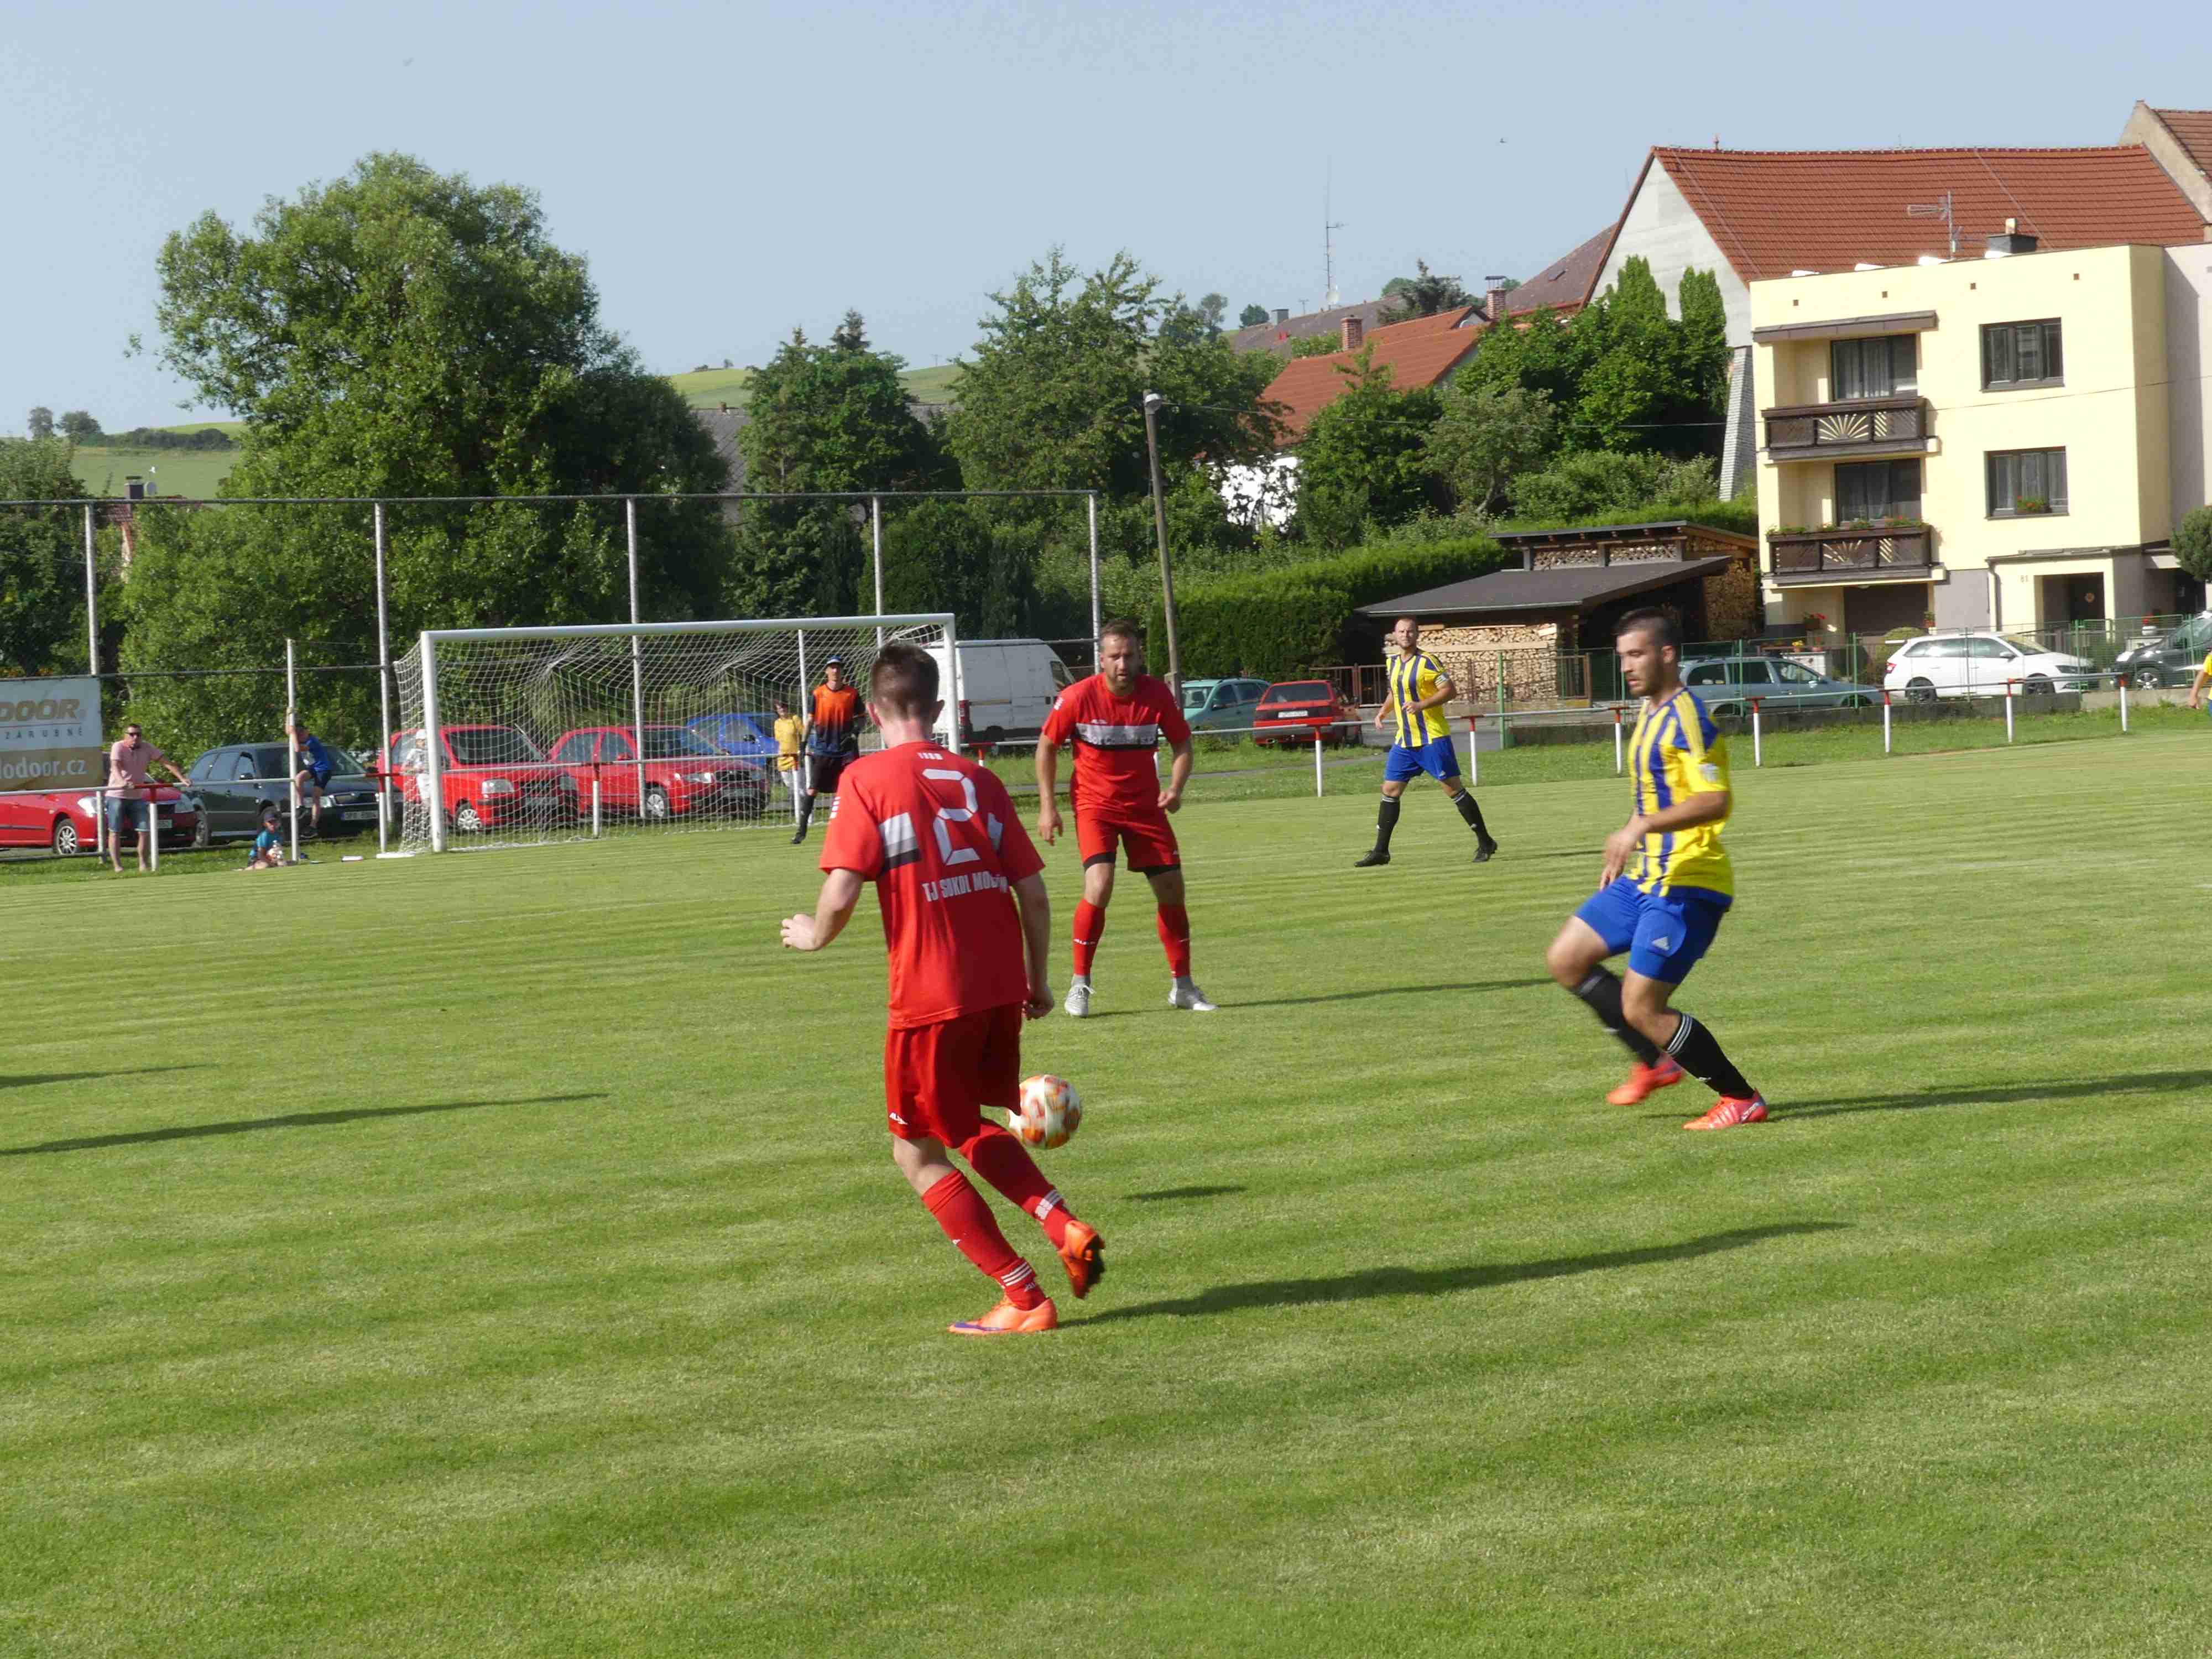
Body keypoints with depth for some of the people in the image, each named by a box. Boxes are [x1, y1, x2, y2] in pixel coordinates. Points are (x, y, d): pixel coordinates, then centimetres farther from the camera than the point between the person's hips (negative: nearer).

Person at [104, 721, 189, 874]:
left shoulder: (147, 748, 1)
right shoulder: (119, 748, -11)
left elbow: (166, 762, 0)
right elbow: (115, 767, -26)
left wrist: (182, 778, -11)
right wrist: (123, 782, -47)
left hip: (137, 797, 4)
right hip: (117, 796, -4)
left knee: (144, 831, -1)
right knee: (115, 832, -2)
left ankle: (143, 865, 7)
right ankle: (117, 866, 0)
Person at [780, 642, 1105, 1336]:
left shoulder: (867, 780, -5)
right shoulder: (977, 779, 9)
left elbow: (842, 892, -14)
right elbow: (1033, 891, 7)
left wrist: (815, 935, 8)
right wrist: (1037, 980, 20)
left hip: (930, 997, -6)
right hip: (1002, 987, 6)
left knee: (918, 1153, 11)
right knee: (976, 1130, 27)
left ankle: (1024, 1300, 6)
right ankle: (1065, 1228, 5)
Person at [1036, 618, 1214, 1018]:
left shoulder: (1157, 694, -9)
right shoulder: (1078, 697, -14)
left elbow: (1182, 744, 4)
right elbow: (1047, 746, -1)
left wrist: (1175, 788, -14)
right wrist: (1048, 806, -5)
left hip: (1145, 805, 3)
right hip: (1095, 805, -3)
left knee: (1172, 891, 2)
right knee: (1099, 887, -22)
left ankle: (1182, 985, 20)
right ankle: (1080, 985, -7)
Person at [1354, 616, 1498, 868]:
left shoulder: (1427, 662, -10)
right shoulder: (1393, 664, 12)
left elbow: (1450, 690, -13)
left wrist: (1422, 705, -23)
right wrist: (1384, 710, 11)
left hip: (1433, 738, -7)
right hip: (1404, 740, 7)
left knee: (1453, 788, -5)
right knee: (1390, 790, 3)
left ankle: (1485, 843, 4)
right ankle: (1380, 852, 8)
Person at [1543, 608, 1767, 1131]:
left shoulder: (1687, 718, -16)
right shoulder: (1650, 715, 15)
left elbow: (1714, 800, -27)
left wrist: (1641, 827, -33)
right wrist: (1625, 853, 25)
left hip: (1687, 884, -10)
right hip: (1646, 878, 10)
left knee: (1641, 1007, -10)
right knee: (1566, 959, 11)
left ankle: (1743, 1100, 2)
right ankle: (1657, 1063, 19)